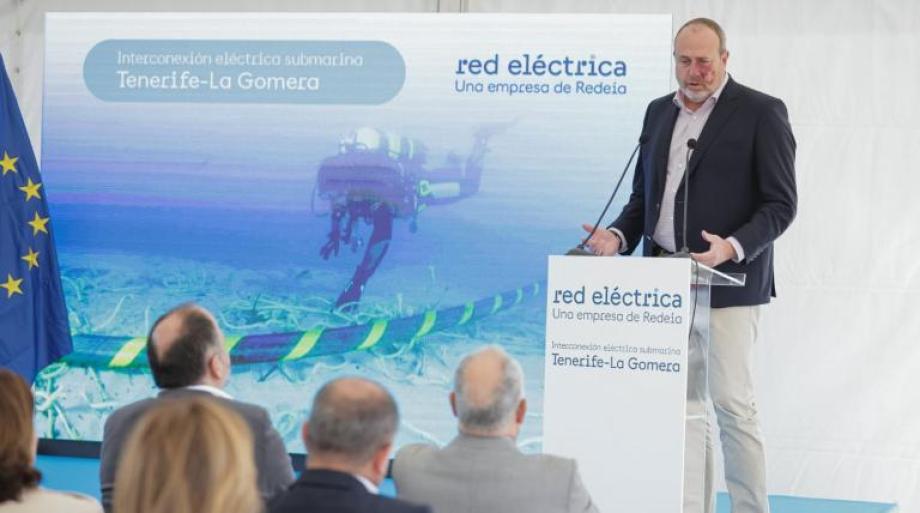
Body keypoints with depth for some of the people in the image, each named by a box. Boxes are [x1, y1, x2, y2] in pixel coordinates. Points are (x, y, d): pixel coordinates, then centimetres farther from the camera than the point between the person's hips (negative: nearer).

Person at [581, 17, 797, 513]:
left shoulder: (761, 112, -4)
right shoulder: (659, 112, 15)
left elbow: (780, 204, -7)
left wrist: (733, 247, -23)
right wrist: (618, 236, -1)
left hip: (726, 281, -6)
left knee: (733, 404, -6)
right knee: (682, 406, 7)